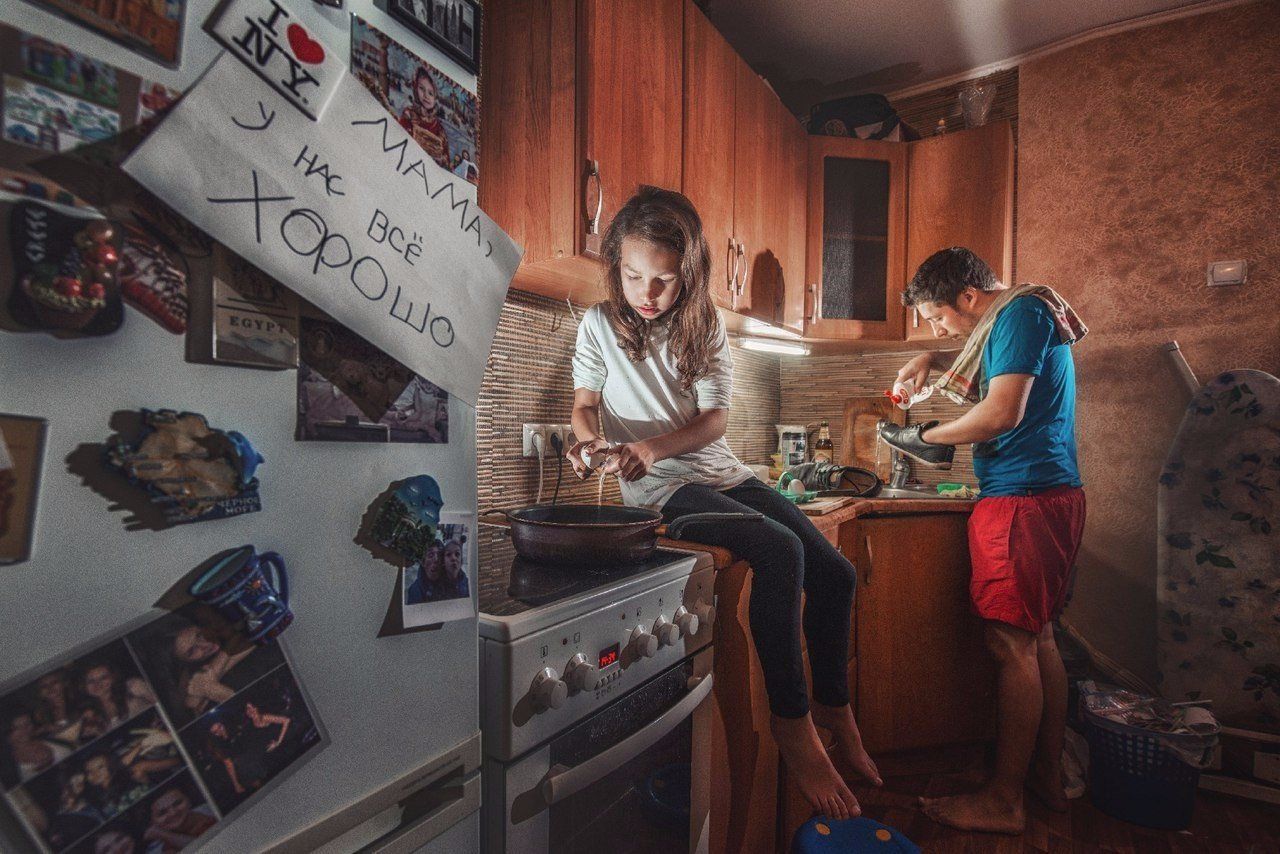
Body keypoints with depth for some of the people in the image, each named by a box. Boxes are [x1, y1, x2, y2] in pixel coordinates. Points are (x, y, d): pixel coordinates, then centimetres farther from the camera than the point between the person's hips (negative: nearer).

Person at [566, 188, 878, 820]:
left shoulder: (705, 328, 6)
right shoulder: (600, 324, 0)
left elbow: (714, 418, -1)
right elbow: (585, 403, 4)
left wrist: (652, 447, -18)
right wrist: (589, 438, -20)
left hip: (720, 471, 5)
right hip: (660, 488, -5)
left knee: (834, 572, -3)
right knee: (780, 552, -28)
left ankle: (833, 706, 20)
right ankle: (791, 719, -10)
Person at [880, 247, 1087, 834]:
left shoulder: (1021, 312, -11)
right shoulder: (1026, 317, 19)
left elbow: (1004, 412, -22)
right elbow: (990, 364, 38)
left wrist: (930, 437, -9)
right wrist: (931, 361, 18)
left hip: (1022, 499, -10)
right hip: (1054, 497, 10)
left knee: (1013, 645, -6)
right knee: (1039, 639, 15)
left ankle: (1003, 803, 4)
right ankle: (1048, 778, 27)